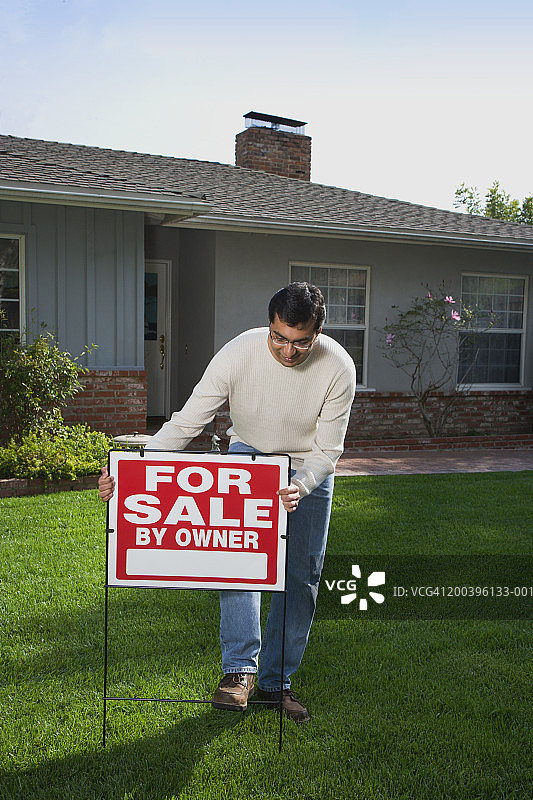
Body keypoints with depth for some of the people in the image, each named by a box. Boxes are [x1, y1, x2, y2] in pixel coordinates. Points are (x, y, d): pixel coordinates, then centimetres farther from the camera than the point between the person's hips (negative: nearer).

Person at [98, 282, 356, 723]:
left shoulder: (338, 367, -27)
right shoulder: (238, 353, -29)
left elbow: (327, 450, -21)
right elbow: (185, 423, -26)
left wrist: (299, 487, -42)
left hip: (309, 469, 1)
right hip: (247, 455, 0)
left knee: (302, 576, -1)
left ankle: (276, 679, 13)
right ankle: (240, 668, -14)